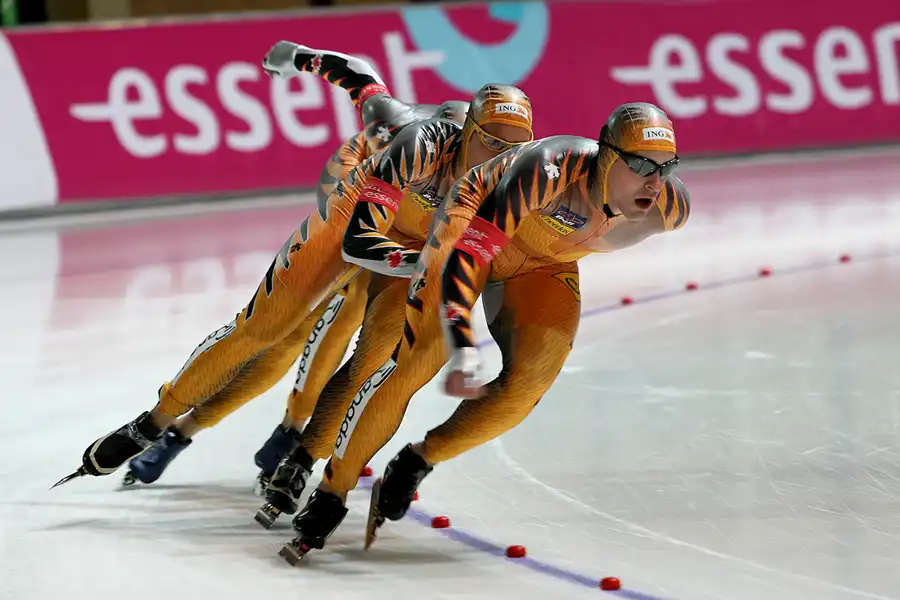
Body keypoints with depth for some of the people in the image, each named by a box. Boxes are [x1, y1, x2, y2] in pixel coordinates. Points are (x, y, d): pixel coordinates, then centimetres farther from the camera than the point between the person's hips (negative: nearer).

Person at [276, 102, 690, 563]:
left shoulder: (670, 208, -24)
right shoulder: (550, 170, -42)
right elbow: (468, 250, -45)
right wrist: (463, 347, -55)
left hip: (545, 263, 5)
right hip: (478, 222, -5)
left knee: (530, 381, -16)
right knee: (414, 359, -16)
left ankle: (418, 462, 6)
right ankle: (330, 495, -3)